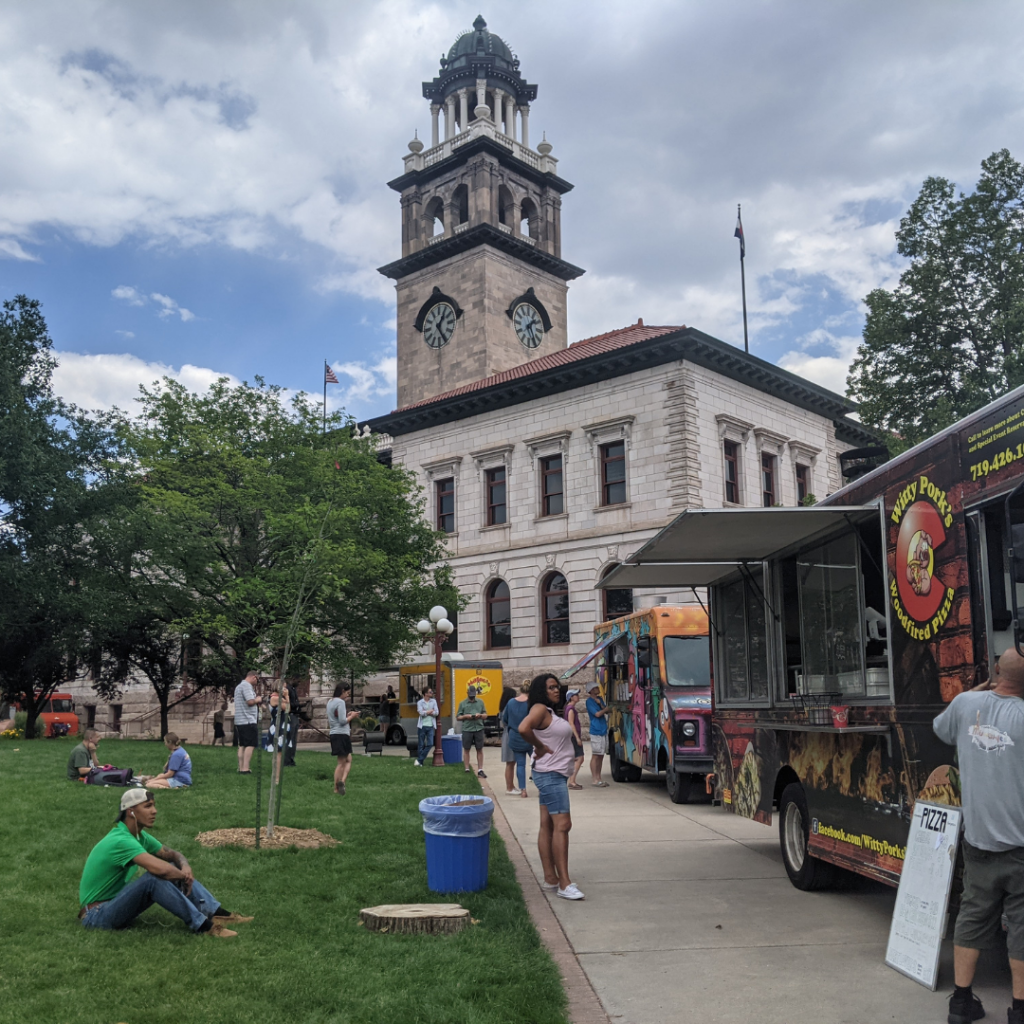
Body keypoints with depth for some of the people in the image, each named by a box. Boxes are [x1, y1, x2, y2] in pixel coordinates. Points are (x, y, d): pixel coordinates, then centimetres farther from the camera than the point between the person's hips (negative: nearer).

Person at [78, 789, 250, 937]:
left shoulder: (139, 836, 5)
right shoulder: (120, 841, -26)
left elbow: (172, 854, 13)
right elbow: (159, 868, -39)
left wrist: (185, 867, -10)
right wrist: (184, 876, -19)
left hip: (116, 903, 9)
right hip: (96, 914, -9)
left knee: (173, 869, -1)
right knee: (153, 878, -31)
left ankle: (218, 914, -8)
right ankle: (204, 926, -28)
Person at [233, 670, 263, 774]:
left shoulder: (239, 686, 20)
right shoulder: (247, 685, -13)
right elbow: (250, 701, -23)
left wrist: (256, 702, 18)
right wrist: (257, 700, -4)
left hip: (239, 721, 10)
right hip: (248, 720, -10)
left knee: (242, 745, 11)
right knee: (250, 745, -8)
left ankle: (241, 768, 12)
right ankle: (245, 769, -13)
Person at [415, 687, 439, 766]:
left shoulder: (433, 701, 9)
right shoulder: (420, 702, -1)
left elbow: (436, 713, -3)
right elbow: (421, 712, -16)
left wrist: (426, 712, -9)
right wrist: (431, 711, -5)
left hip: (430, 726, 3)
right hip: (422, 726, -3)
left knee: (430, 744, -7)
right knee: (421, 745, 2)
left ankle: (419, 760, 1)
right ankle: (420, 762, 12)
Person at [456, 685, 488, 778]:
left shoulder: (480, 702, 10)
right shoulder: (463, 703, 5)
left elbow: (485, 715, 12)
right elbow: (458, 717, 5)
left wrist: (480, 715, -9)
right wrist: (466, 716, -12)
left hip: (479, 729, 1)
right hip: (467, 730, -1)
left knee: (480, 749, 3)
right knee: (466, 750, 5)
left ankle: (480, 770, 9)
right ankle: (467, 769, 13)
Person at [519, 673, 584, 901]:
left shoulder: (550, 712, 17)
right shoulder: (540, 709, -14)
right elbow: (524, 728, -31)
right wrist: (540, 747, -18)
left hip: (556, 775, 10)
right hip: (550, 774, -10)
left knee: (547, 826, 10)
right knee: (562, 824, -13)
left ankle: (550, 878, 13)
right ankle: (564, 884, -14)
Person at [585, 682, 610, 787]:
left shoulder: (600, 699, 15)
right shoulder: (589, 701, -9)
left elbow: (606, 712, 7)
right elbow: (597, 714, -16)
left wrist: (600, 703, -7)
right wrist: (606, 708, -3)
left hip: (603, 730, 8)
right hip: (596, 731, -8)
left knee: (601, 755, 11)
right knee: (595, 755, -5)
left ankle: (598, 778, 17)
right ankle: (594, 779, -1)